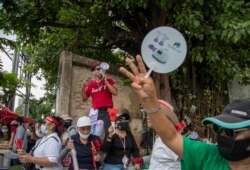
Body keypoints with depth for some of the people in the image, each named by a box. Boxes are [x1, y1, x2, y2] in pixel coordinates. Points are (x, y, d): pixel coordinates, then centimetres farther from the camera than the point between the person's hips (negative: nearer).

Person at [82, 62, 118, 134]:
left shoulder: (109, 80, 8)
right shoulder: (90, 84, 11)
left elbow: (115, 93, -7)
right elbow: (84, 99, 13)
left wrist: (106, 81, -7)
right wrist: (84, 87, -1)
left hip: (107, 111, -1)